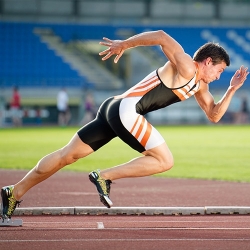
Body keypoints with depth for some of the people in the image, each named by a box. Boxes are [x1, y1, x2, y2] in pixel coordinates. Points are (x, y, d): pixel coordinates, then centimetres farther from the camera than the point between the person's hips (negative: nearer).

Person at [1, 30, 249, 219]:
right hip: (125, 109, -10)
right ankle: (105, 177, -9)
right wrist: (124, 44, -17)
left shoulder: (199, 86, 21)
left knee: (67, 155, 9)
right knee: (164, 161, -8)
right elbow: (161, 37, -16)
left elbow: (214, 115, 26)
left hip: (115, 111, 10)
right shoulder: (185, 67, -7)